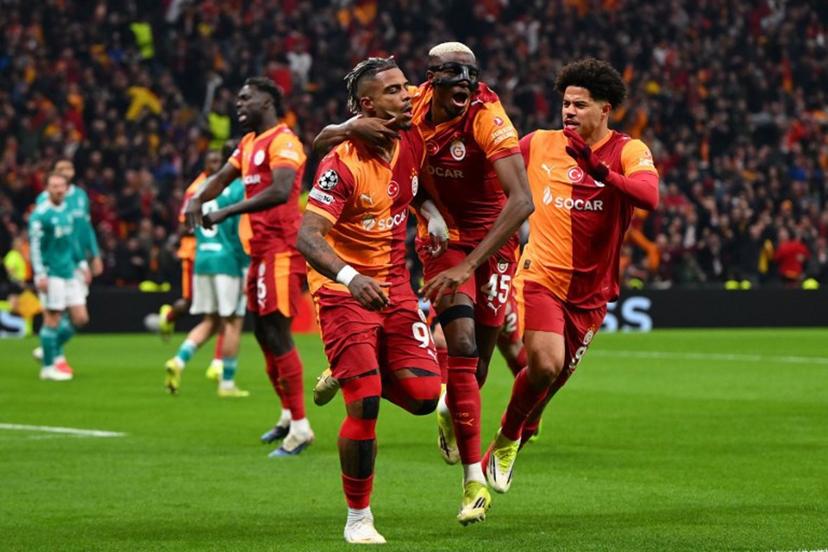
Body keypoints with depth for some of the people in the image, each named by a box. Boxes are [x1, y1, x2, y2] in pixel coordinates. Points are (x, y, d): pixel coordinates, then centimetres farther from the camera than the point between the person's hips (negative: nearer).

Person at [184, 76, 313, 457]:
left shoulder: (282, 142, -14)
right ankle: (288, 415, 30)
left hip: (281, 250, -10)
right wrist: (196, 199, -2)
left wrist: (228, 212, -28)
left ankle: (300, 427, -7)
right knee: (262, 332, 16)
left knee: (277, 334, -11)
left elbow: (280, 191, -27)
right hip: (261, 250, 10)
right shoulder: (248, 144, 17)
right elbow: (223, 177, 21)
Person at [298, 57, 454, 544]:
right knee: (365, 406, -13)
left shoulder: (413, 143, -2)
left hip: (394, 285, 6)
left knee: (424, 396, -6)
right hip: (343, 289, -6)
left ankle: (351, 377, 25)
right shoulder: (342, 164, -19)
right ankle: (359, 518, 3)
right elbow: (308, 235, -29)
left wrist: (432, 214, 0)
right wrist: (350, 277, -44)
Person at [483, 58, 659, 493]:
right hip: (541, 275, -2)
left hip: (590, 290, 2)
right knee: (545, 365, -23)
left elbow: (649, 196, -25)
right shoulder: (537, 144, 2)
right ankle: (508, 436, 3)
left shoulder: (629, 151, -4)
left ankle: (506, 447, 35)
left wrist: (601, 172, -38)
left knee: (554, 377, 10)